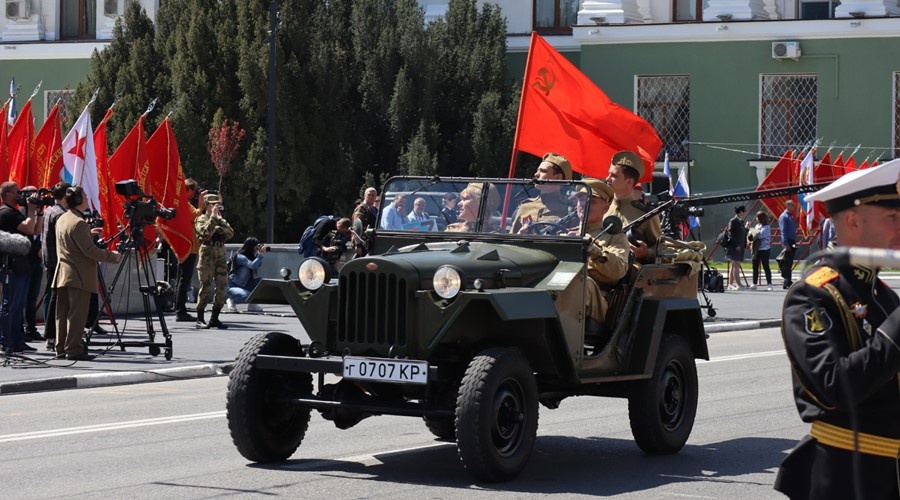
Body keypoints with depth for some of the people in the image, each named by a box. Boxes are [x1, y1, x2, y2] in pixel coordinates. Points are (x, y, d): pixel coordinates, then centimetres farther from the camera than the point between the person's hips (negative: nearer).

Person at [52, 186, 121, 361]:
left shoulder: (61, 220, 12)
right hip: (79, 276, -9)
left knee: (63, 313, 10)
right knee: (77, 314, -7)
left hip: (63, 273, 9)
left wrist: (88, 233, 31)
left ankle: (61, 348, 13)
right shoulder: (79, 223, -17)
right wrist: (112, 256, -10)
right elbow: (89, 250, -19)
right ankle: (74, 349, -7)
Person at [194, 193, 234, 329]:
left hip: (221, 255, 6)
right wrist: (213, 217, -12)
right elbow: (205, 232, -16)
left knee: (222, 287, 0)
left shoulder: (220, 219, 22)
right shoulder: (201, 219, 4)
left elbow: (230, 233, 6)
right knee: (205, 286, -8)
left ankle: (214, 318, 7)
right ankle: (200, 319, -3)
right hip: (207, 253, -6)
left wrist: (218, 228, -7)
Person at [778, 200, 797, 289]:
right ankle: (787, 283, -7)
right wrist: (786, 244, -20)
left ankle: (787, 282, 15)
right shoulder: (783, 217, -9)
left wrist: (795, 242, 16)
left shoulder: (791, 217, 18)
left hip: (792, 242, 9)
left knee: (789, 263, 10)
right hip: (787, 242, -9)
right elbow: (783, 231, -15)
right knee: (787, 263, -8)